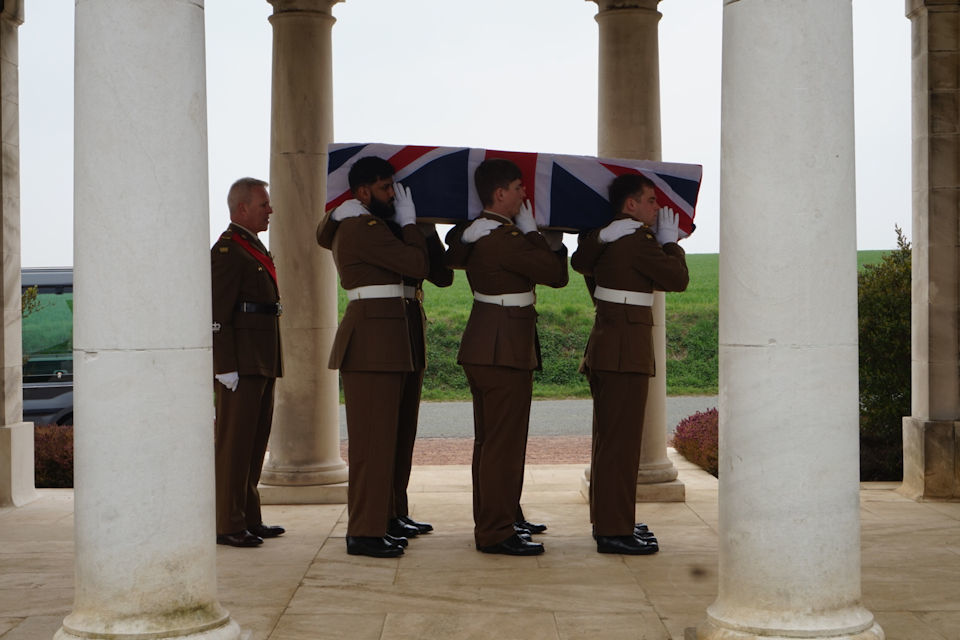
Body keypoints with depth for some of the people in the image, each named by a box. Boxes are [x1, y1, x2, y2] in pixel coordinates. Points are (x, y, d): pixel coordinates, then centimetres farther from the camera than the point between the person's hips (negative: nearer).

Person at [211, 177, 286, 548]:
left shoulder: (255, 249, 21)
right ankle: (228, 525, -3)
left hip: (262, 364, 10)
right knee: (233, 443, -7)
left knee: (255, 443, 13)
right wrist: (225, 367, -21)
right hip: (239, 364, -10)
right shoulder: (227, 250, -11)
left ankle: (249, 519, 19)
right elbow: (217, 313, -17)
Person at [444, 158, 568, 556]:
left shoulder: (472, 234, 10)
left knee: (488, 440, 15)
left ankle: (489, 525, 24)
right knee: (504, 441, -5)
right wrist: (532, 229, -3)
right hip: (505, 349, -10)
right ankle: (497, 533, -1)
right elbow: (556, 274, -14)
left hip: (482, 344, 10)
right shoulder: (506, 238, -19)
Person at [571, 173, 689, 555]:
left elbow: (580, 261, 32)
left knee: (609, 437, 16)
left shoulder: (601, 238, 13)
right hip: (627, 350, -10)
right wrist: (670, 241, 3)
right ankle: (615, 531, -7)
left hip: (606, 342, 10)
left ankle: (607, 520, 25)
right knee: (621, 440, -8)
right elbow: (677, 278, -11)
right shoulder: (638, 239, -14)